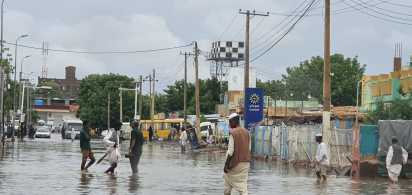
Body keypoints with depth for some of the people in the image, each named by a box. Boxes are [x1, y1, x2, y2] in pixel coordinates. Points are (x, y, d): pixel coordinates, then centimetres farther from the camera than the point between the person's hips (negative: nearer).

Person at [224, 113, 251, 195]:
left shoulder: (233, 133, -13)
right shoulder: (246, 132, 6)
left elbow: (230, 151, -15)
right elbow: (249, 149, 10)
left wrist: (226, 165, -10)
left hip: (236, 163, -5)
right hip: (246, 162, 5)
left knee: (228, 179, 13)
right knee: (243, 182, 5)